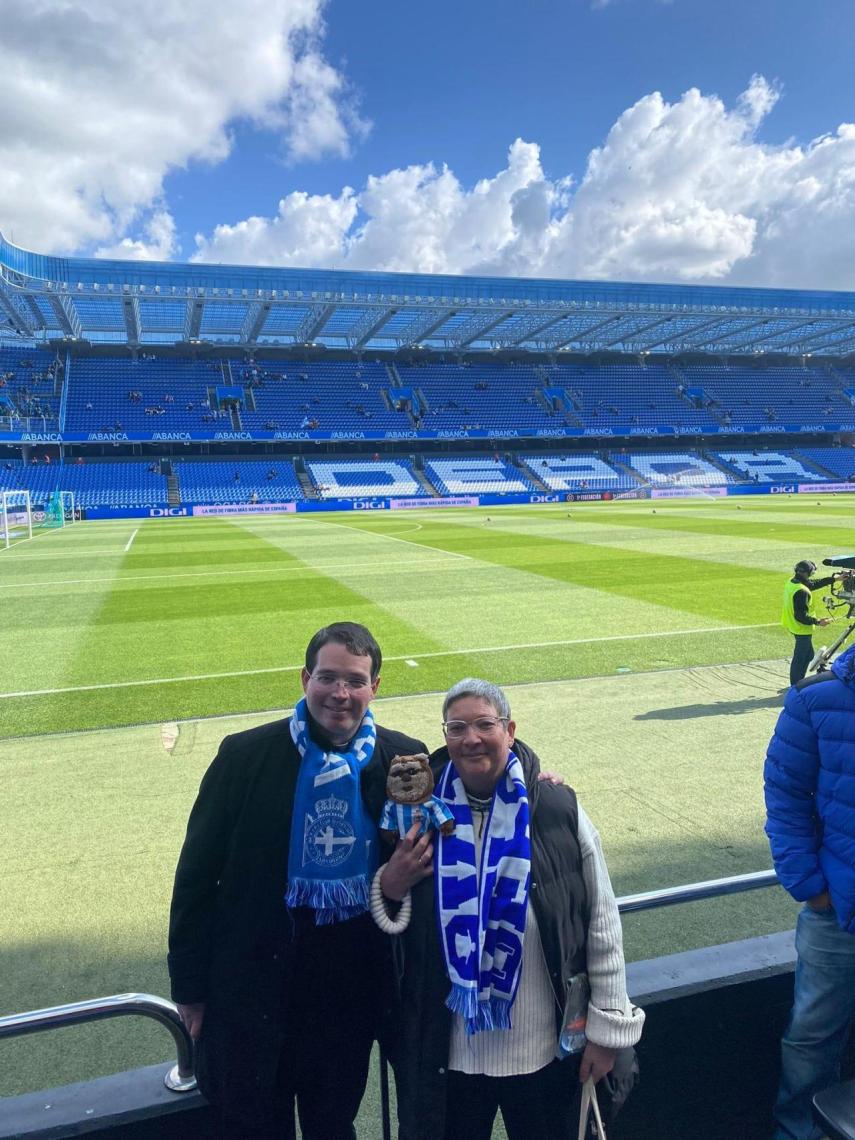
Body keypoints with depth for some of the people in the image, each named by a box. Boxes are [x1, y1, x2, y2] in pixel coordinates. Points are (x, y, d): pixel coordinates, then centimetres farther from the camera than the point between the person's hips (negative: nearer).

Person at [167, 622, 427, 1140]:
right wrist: (189, 985, -4)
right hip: (252, 987, -1)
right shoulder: (245, 756, -13)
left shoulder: (405, 760, -8)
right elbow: (198, 874, -7)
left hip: (354, 983, 2)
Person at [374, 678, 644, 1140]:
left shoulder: (559, 809, -14)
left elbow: (602, 925, -5)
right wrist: (389, 887, -15)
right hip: (445, 1051, 1)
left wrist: (606, 1028, -1)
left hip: (545, 1050, -1)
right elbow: (388, 924, 6)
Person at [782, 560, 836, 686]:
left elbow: (814, 583, 12)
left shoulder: (792, 582, 1)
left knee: (808, 655, 22)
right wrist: (817, 622, -21)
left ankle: (798, 683, 31)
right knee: (799, 659, 3)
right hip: (802, 629, -10)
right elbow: (801, 616, -28)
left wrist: (834, 578, 14)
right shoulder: (801, 591, -29)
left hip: (793, 626, 10)